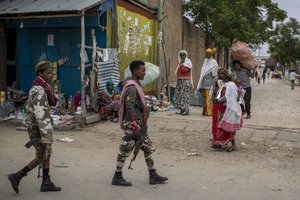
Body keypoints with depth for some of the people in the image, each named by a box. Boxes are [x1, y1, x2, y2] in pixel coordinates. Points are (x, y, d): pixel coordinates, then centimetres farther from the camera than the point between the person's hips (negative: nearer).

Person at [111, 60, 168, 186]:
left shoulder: (136, 85, 14)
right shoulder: (131, 87, -17)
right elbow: (129, 108, -23)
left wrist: (144, 114, 18)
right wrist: (135, 125, -24)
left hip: (139, 122, 10)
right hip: (132, 123, -10)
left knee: (148, 147, 11)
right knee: (125, 150, 0)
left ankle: (153, 176, 17)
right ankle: (117, 178, 11)